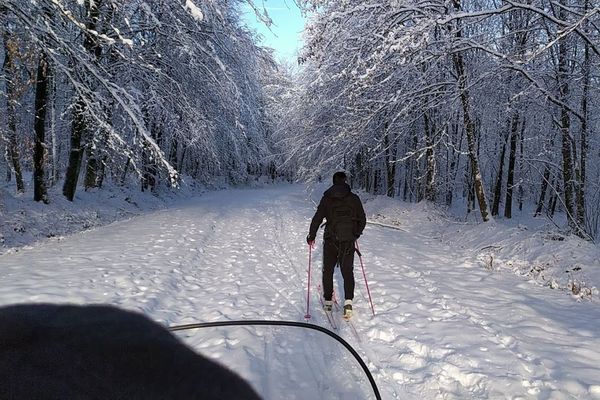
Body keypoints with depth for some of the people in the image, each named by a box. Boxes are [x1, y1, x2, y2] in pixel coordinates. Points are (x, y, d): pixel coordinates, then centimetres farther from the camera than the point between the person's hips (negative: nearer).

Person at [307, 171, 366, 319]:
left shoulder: (327, 198, -2)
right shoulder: (354, 198, 1)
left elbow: (317, 218, -4)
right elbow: (362, 219, 6)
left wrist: (311, 236, 7)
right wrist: (356, 234, 23)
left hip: (330, 240, -1)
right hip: (348, 241, 1)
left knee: (328, 270, 14)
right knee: (348, 272, 8)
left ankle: (328, 300, 19)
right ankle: (348, 301, -7)